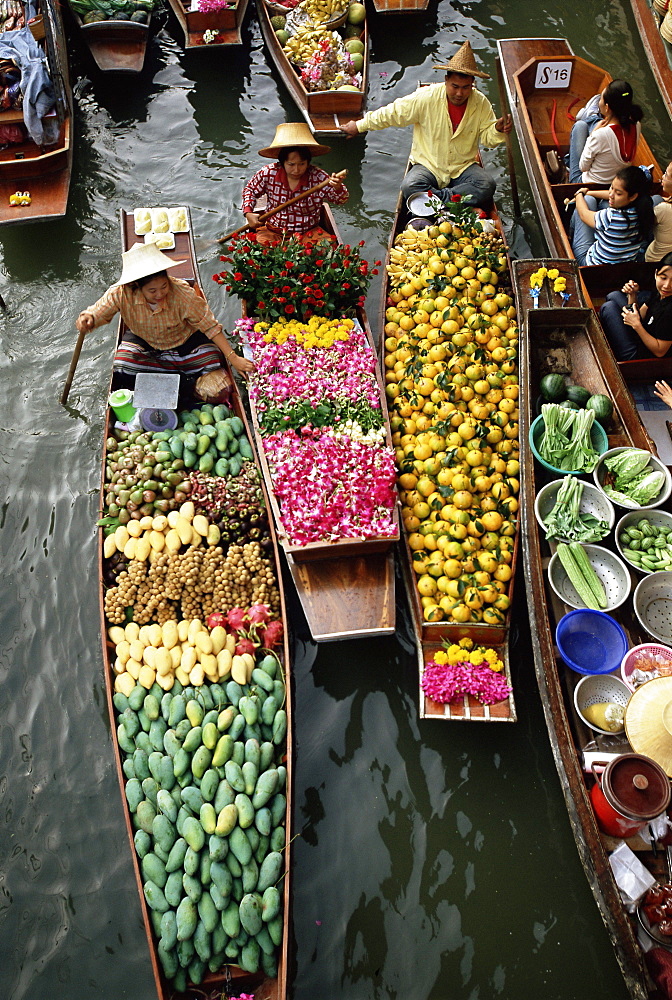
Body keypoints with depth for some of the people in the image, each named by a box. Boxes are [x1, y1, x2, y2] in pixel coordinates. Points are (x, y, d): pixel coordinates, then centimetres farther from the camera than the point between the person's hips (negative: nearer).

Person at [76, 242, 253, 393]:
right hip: (142, 341, 2)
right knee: (122, 378, -23)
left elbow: (210, 326, -27)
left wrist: (233, 357, -28)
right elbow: (97, 312, -19)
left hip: (185, 341, -1)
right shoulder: (121, 293, -28)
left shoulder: (183, 293, -33)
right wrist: (87, 319, -46)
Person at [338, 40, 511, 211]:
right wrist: (359, 126, 0)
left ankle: (438, 198, -27)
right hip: (428, 165, -2)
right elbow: (391, 114, -5)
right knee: (410, 187, -34)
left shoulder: (481, 103, -3)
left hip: (463, 166, 2)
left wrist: (498, 130, -24)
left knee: (487, 186, -28)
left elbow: (487, 137, 1)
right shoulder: (426, 97, -11)